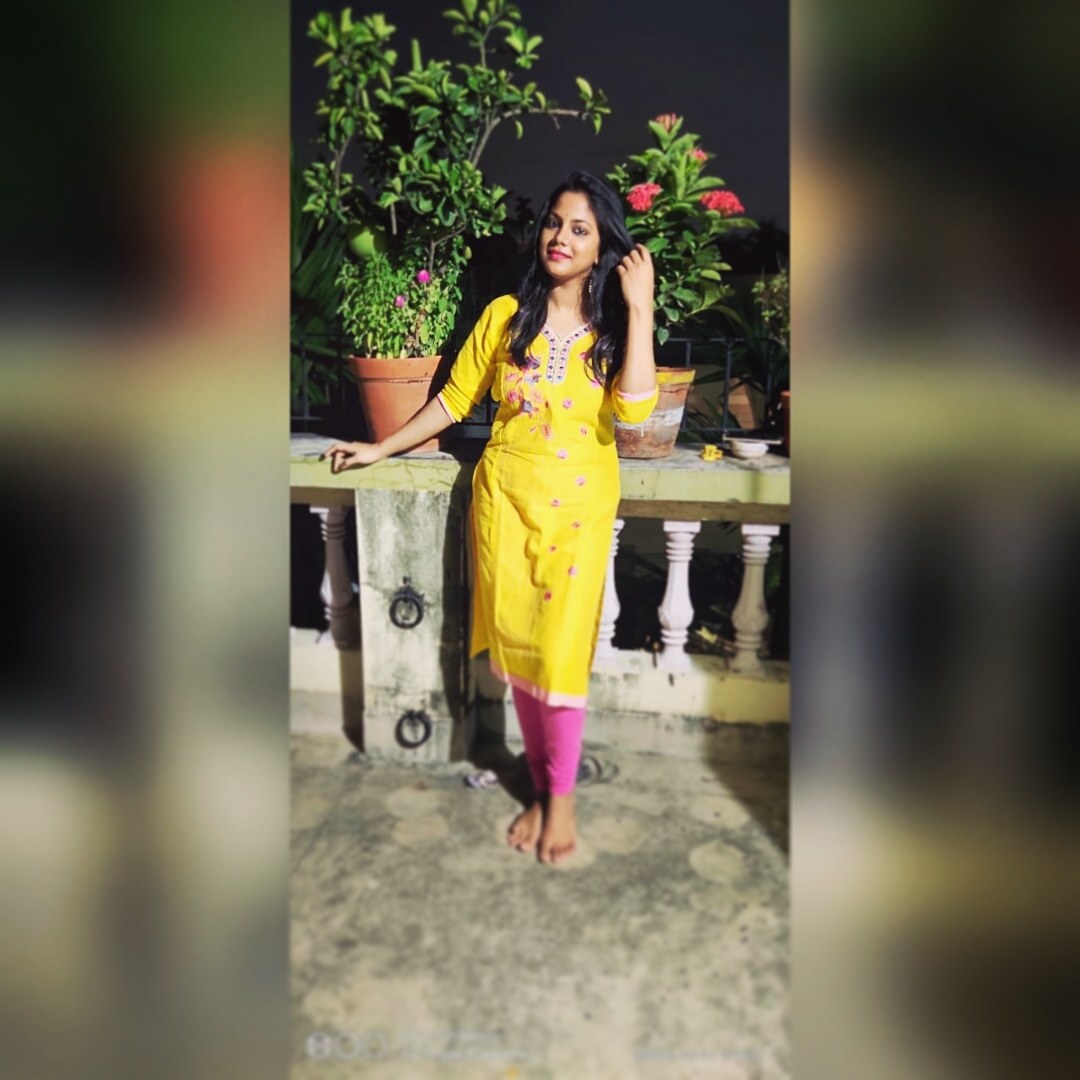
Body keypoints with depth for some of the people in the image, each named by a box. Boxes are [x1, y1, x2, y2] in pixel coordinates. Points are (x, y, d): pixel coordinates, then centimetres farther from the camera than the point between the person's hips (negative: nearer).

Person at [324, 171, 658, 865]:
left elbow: (634, 409, -18)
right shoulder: (506, 315, 3)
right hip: (505, 498, 2)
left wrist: (639, 307, -17)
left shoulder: (616, 328, 0)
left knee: (560, 652, -1)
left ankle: (561, 796, 22)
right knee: (515, 646, 8)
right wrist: (383, 448, 11)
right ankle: (541, 785, 28)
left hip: (579, 506, -1)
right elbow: (455, 399, 9)